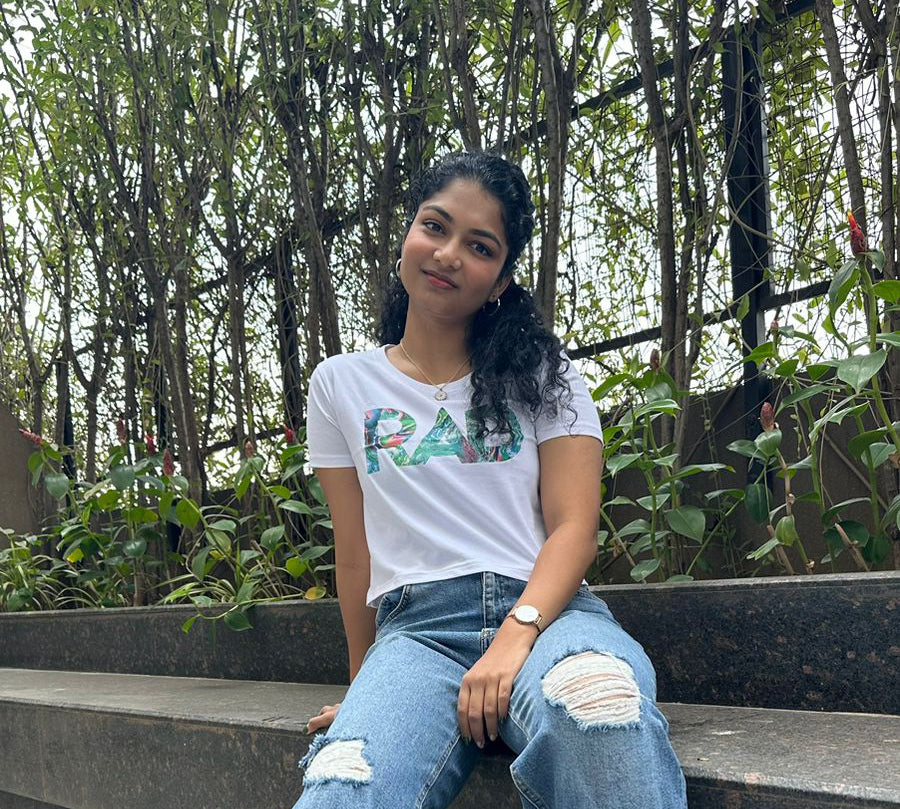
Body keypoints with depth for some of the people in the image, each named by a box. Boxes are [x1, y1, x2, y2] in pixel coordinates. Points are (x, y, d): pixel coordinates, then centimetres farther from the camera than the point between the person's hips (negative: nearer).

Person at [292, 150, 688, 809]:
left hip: (546, 607, 1)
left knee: (600, 702, -38)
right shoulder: (341, 386, 15)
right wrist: (367, 684, 17)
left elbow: (575, 527, 0)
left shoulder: (540, 371, 12)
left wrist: (516, 636, -16)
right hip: (415, 624, 0)